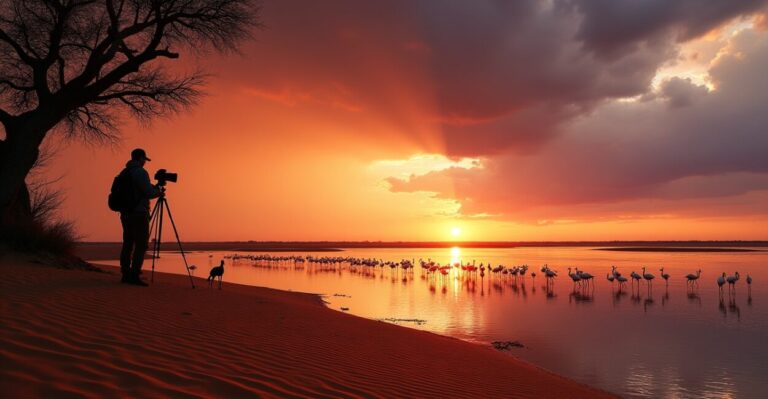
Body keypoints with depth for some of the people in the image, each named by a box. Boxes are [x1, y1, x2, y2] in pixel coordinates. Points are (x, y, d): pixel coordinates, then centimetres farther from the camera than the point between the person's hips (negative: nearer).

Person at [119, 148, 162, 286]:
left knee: (128, 244, 11)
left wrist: (154, 188, 23)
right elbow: (149, 193, -16)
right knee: (141, 245, -6)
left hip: (126, 213, 9)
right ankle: (134, 276, -10)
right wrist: (159, 191, 5)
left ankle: (125, 275, 14)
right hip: (139, 214, -9)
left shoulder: (125, 173, 15)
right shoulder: (140, 172, -11)